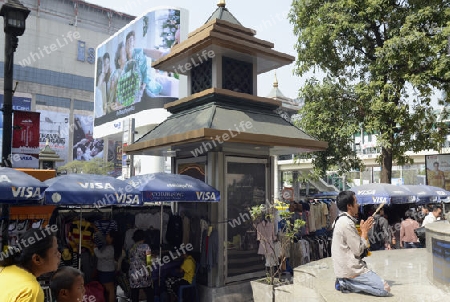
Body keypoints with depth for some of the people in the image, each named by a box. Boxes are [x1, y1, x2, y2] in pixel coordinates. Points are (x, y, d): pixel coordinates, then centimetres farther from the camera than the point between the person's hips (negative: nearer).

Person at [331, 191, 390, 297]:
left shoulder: (341, 220, 11)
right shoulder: (347, 223, -21)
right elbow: (358, 251, -18)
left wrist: (363, 230, 6)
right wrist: (365, 231, -7)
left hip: (346, 267, 10)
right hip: (351, 270, -10)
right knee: (385, 289, -8)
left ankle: (346, 282, 8)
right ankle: (349, 284, -5)